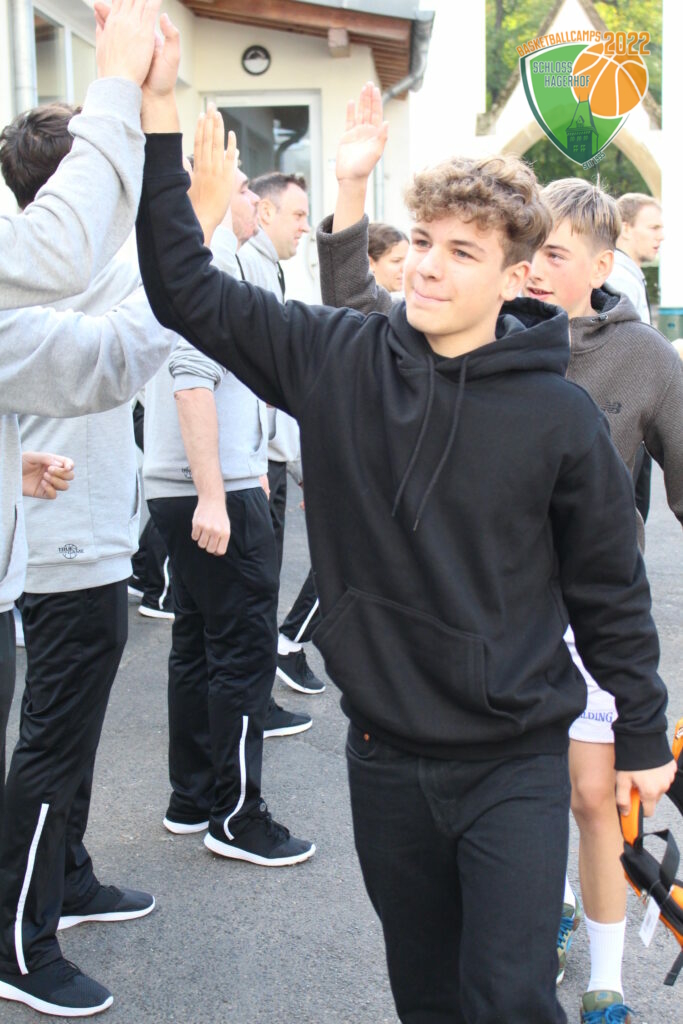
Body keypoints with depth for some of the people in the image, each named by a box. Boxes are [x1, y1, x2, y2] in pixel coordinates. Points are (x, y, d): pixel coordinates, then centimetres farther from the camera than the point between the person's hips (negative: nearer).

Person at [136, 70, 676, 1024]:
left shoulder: (561, 415, -11)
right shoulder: (338, 359, -5)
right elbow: (185, 289, -3)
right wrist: (159, 115, -8)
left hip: (515, 762, -3)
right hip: (385, 754, 3)